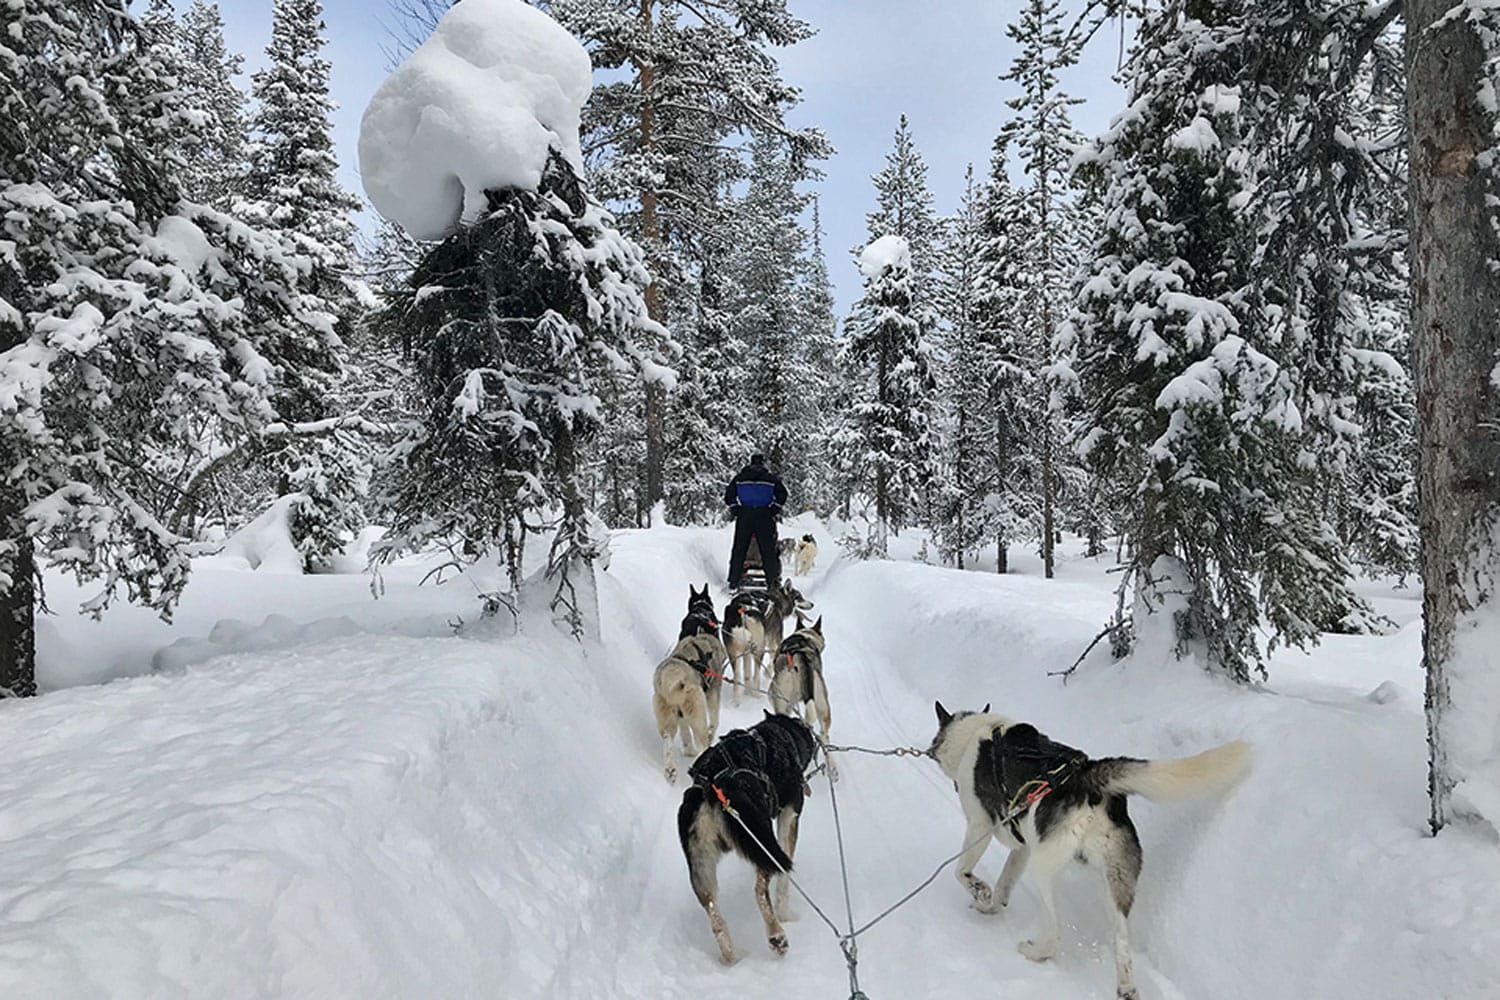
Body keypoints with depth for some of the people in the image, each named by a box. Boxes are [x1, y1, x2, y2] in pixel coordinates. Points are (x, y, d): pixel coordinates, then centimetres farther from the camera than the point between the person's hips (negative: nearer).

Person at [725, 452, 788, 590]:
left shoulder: (740, 477, 11)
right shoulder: (771, 477, 7)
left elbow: (729, 496, 7)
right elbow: (782, 495, -1)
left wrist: (735, 510, 15)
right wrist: (774, 510, 8)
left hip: (744, 516, 1)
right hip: (765, 516, -1)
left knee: (739, 549, 4)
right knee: (768, 550, 2)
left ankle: (733, 581, 1)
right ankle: (772, 581, -1)